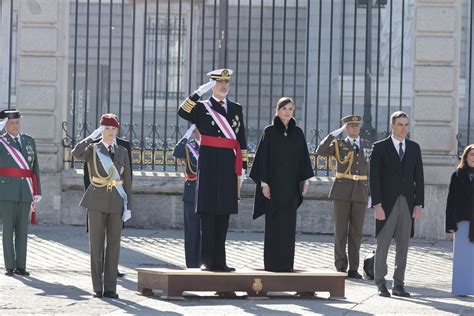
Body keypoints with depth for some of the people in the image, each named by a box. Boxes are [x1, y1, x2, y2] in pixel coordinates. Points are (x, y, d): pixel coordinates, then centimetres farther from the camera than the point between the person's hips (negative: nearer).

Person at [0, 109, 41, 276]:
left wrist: (37, 192, 7)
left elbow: (35, 167, 12)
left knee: (22, 230, 5)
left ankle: (20, 266, 8)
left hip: (25, 192, 3)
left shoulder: (29, 141, 11)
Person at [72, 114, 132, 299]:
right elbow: (76, 154, -22)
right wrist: (93, 136, -21)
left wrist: (128, 207, 1)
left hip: (116, 202, 2)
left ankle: (110, 288, 6)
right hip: (97, 202, -2)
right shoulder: (92, 150, 2)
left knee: (113, 245, 2)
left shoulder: (122, 152, 10)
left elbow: (127, 181, 8)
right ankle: (98, 288, 4)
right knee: (97, 245, -1)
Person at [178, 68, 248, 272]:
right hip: (209, 166, -4)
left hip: (228, 167, 4)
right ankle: (207, 261, -1)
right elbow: (182, 112, -19)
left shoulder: (236, 109, 14)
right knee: (208, 213, -4)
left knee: (223, 214, 6)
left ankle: (219, 261, 12)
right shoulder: (202, 108, 3)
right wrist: (199, 92, -23)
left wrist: (242, 166, 10)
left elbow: (241, 140, 15)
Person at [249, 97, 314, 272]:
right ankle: (271, 263, 0)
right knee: (273, 223, -3)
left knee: (289, 224, 3)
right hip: (274, 182, -3)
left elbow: (303, 157, 10)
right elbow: (263, 156, -3)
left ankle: (286, 263, 7)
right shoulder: (269, 131, 0)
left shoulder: (298, 133, 9)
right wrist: (263, 182, -9)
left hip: (291, 184, 3)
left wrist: (305, 180, 2)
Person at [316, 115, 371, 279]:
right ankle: (341, 267, 6)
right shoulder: (339, 145, 4)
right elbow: (320, 151, -15)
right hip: (341, 192, -2)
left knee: (356, 232, 3)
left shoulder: (368, 146, 11)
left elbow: (370, 171, 14)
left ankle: (353, 268, 8)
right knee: (341, 230, -1)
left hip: (360, 193, 2)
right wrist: (336, 133, -13)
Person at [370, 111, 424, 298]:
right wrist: (377, 204, -12)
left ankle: (398, 284, 8)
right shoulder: (380, 147, 0)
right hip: (387, 203, -3)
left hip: (407, 203, 3)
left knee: (403, 245, 4)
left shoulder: (414, 148, 11)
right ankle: (380, 283, 5)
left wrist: (418, 204, 2)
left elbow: (418, 177, 10)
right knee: (383, 244, -1)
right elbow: (374, 177, -4)